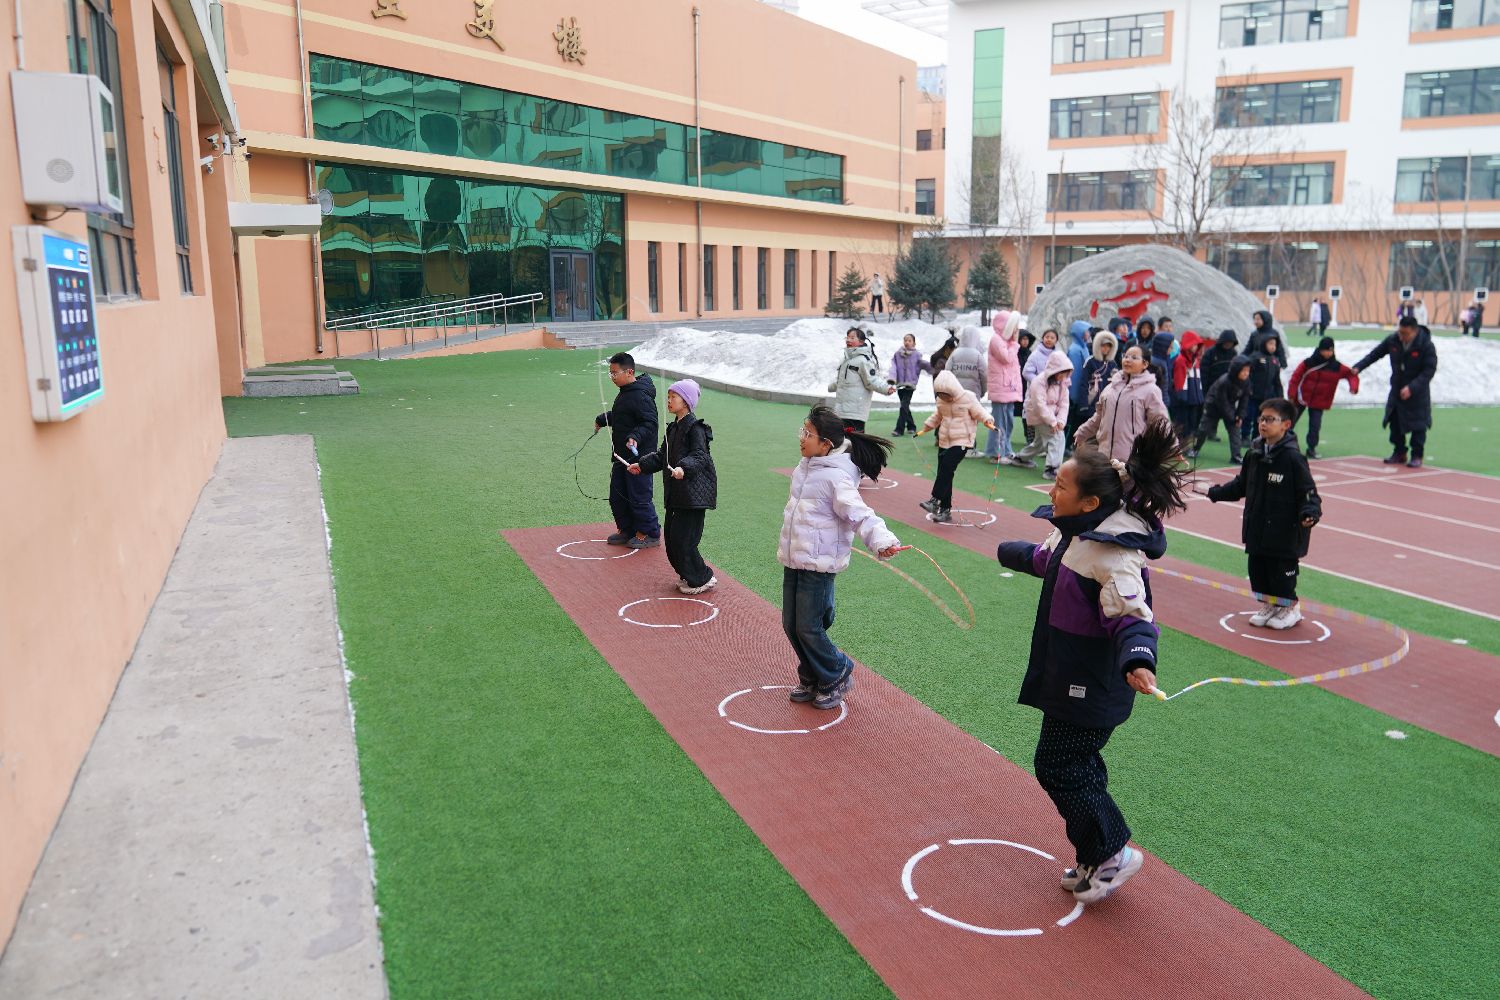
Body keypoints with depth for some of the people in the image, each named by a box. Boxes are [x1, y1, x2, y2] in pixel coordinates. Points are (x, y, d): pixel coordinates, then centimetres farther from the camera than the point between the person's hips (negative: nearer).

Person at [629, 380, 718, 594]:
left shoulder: (695, 428, -13)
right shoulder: (673, 428, 15)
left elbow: (699, 456, -25)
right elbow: (662, 455, 25)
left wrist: (684, 468, -41)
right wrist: (642, 465, 20)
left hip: (693, 493, -9)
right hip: (675, 494, 9)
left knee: (683, 538, -8)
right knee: (671, 535, 13)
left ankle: (702, 579, 6)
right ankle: (688, 575, 27)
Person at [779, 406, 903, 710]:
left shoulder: (836, 477, -20)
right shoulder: (806, 466, 7)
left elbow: (860, 514, -28)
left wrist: (882, 540, -44)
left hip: (819, 565, -8)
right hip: (794, 560, 8)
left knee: (808, 628, -4)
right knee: (791, 625, 13)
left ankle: (837, 677, 20)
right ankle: (811, 679, 31)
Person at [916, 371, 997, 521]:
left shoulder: (968, 398, -10)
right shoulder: (941, 400, 6)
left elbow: (979, 413, -4)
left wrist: (987, 421, -21)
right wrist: (925, 428, 24)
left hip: (961, 442, -6)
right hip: (944, 442, 6)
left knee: (946, 467, -22)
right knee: (944, 474, 4)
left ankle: (935, 500, -19)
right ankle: (945, 509, 11)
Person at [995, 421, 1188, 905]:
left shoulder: (1112, 555, -27)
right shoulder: (1075, 533, 2)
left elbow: (1133, 617, -33)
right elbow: (1046, 559, 24)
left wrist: (1137, 659, -53)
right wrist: (1012, 553, 44)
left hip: (1090, 688, -9)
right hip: (1068, 677, 9)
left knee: (1058, 767, -1)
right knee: (1076, 764, 17)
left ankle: (1110, 852, 18)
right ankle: (1095, 861, 32)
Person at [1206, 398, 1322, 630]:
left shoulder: (1293, 458, -15)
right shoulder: (1254, 454, 4)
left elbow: (1308, 492, -13)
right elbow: (1241, 485, 18)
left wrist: (1310, 513, -28)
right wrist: (1216, 492, 17)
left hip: (1284, 533, -6)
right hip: (1256, 529, 6)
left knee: (1282, 572, 5)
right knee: (1258, 569, 13)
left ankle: (1290, 608, 26)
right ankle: (1270, 605, 32)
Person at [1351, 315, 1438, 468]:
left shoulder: (1426, 346, -20)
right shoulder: (1392, 341, -7)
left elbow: (1429, 370, -19)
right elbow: (1375, 354, 5)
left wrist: (1412, 388, -28)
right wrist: (1359, 367, -7)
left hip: (1418, 393, -5)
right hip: (1396, 390, 5)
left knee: (1418, 424, -1)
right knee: (1395, 422, 10)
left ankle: (1417, 456, 11)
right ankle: (1399, 453, 24)